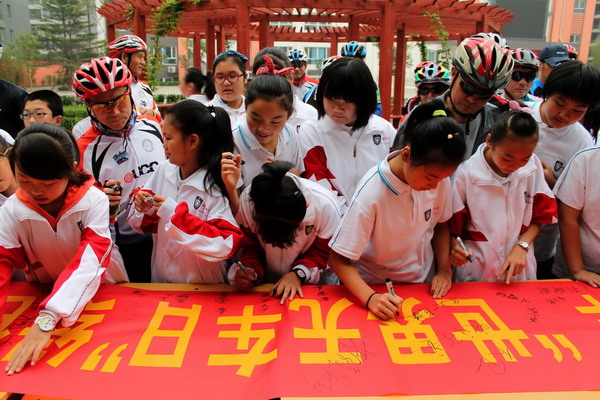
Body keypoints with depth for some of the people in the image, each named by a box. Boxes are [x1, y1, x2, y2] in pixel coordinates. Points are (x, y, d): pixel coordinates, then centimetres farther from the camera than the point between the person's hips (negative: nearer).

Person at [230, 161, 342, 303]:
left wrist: (298, 274, -24)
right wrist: (251, 271, -24)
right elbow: (250, 245, -5)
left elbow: (323, 251, -10)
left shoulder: (325, 204, -25)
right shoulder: (248, 200, -20)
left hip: (314, 283, -1)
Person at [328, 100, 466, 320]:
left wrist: (445, 269, -6)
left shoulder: (440, 178, -13)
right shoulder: (372, 193, -27)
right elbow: (339, 260, -22)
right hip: (376, 288, -3)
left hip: (423, 283, 3)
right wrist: (371, 298, -35)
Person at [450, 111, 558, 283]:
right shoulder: (466, 174, -17)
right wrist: (455, 248, -29)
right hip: (476, 269, -3)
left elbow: (541, 216, 4)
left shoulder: (533, 166, -6)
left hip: (519, 267, 3)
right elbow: (452, 225, -10)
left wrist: (522, 246, -10)